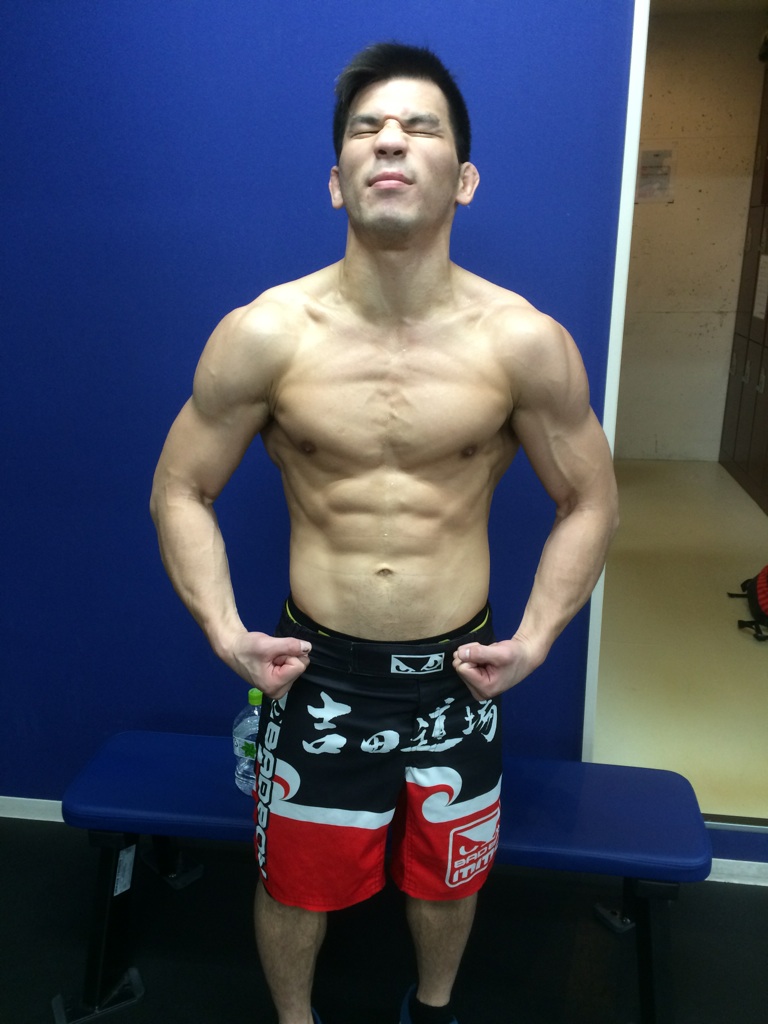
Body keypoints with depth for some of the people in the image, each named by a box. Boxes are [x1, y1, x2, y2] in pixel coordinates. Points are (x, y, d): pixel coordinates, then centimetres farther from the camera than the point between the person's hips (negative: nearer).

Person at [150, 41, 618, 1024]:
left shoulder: (526, 342, -12)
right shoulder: (263, 335, -13)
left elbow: (588, 503, 0)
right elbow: (180, 489, -2)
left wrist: (536, 637, -9)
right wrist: (224, 631, -12)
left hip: (458, 675, 1)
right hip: (316, 673, 0)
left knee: (445, 880, 24)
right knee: (295, 883, 20)